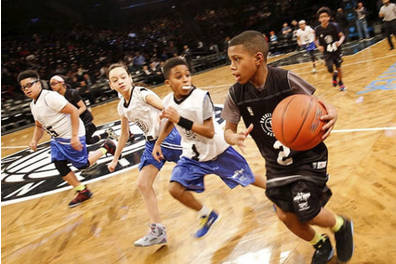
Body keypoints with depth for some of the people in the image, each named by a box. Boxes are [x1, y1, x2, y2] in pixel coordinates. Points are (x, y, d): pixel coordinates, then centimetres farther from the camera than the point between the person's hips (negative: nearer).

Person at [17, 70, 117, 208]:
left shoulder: (50, 97, -22)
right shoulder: (33, 104, 8)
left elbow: (73, 111, -26)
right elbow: (39, 126, 21)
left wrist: (74, 136, -27)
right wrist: (34, 140, 1)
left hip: (70, 136, -9)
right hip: (57, 138, 9)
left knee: (82, 164, 0)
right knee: (60, 165, 1)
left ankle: (105, 147, 21)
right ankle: (83, 192, 13)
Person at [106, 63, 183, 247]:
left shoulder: (142, 93, -14)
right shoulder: (122, 107, 8)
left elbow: (165, 108, -25)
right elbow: (124, 135, 20)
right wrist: (115, 159, 23)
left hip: (168, 137, -8)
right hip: (152, 143, 8)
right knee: (143, 184, 2)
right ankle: (157, 231, 6)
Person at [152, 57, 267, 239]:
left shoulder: (201, 97, -27)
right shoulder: (168, 101, -10)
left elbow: (210, 132, -31)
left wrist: (180, 120, -36)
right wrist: (158, 143, 11)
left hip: (217, 152, -4)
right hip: (192, 155, 4)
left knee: (247, 178, 12)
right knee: (175, 188, -11)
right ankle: (207, 215, 13)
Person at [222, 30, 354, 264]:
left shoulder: (286, 79, -22)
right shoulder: (236, 95, -14)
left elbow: (317, 103, -10)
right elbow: (228, 129, -3)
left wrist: (331, 113, -33)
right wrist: (234, 137, -27)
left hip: (307, 155, -4)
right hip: (276, 163, 4)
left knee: (306, 213, -7)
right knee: (285, 215, 7)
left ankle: (342, 226, 29)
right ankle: (321, 245, 38)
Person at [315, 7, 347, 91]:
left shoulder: (334, 26, -14)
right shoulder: (317, 29, -11)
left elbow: (342, 36, -9)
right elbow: (316, 40, 7)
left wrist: (340, 42, -29)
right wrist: (318, 46, -12)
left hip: (336, 50, 0)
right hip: (327, 52, 0)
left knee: (338, 68, 11)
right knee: (330, 69, -15)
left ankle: (340, 83, 36)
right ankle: (334, 75, 21)